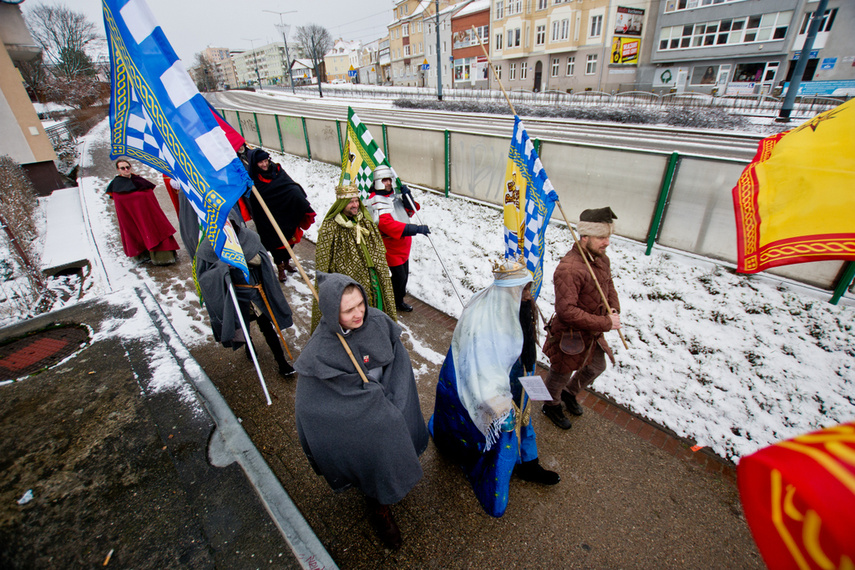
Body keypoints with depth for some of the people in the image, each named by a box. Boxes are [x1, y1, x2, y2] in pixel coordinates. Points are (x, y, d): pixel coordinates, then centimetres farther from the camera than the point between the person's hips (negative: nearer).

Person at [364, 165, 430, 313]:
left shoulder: (393, 196, 9)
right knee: (398, 277, -4)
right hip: (390, 248, -9)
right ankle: (392, 304, 20)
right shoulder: (376, 202, -20)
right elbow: (387, 224, -35)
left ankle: (399, 302, 38)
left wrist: (407, 196, -9)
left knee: (404, 275, 17)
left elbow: (409, 212, 11)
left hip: (403, 247, 9)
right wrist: (416, 229, -39)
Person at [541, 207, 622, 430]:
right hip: (570, 335, -8)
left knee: (597, 367, 28)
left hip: (593, 333, 9)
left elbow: (609, 285, 14)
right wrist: (606, 324, -28)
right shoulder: (568, 269, -34)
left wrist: (614, 310, -5)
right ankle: (552, 406, 46)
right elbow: (567, 311, -36)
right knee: (561, 374, 16)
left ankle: (569, 393, 56)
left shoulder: (602, 258, -4)